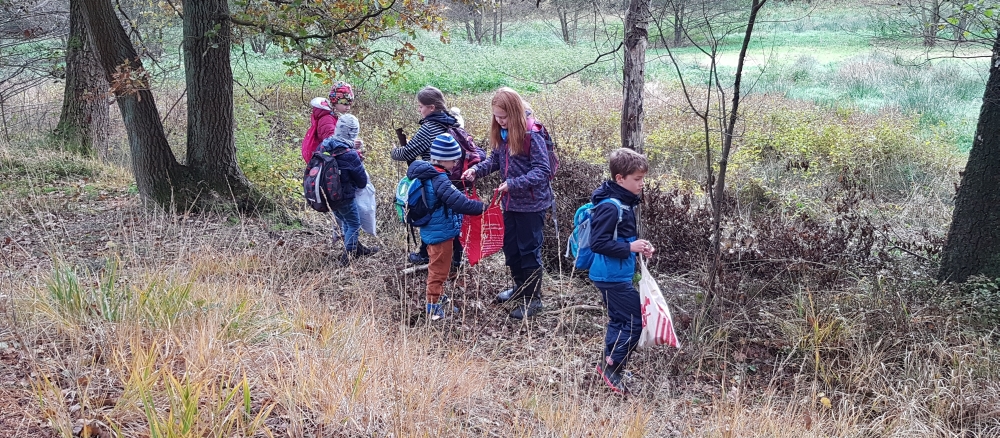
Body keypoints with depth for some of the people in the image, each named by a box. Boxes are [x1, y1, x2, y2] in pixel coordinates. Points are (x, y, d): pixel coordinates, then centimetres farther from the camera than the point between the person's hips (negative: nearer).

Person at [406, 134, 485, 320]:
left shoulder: (425, 174, 4)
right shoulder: (438, 180, -26)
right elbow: (457, 202, -33)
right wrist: (480, 207, -24)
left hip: (432, 230, 10)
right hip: (440, 233, -10)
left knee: (437, 268, 25)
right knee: (439, 269, 4)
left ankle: (438, 298, 42)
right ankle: (434, 308, 15)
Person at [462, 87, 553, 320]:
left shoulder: (532, 136, -20)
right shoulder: (501, 135, 3)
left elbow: (541, 170, -22)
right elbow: (495, 160, 11)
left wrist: (513, 184, -30)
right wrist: (476, 170, -7)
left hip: (532, 203, -8)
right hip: (511, 202, 8)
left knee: (529, 250, 2)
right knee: (510, 248, 18)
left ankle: (533, 298, 15)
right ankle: (520, 287, 37)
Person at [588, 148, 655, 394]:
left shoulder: (625, 203, 10)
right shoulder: (610, 206, -21)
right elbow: (598, 243, -24)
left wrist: (639, 247, 7)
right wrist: (630, 248, -22)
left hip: (615, 275, 10)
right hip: (612, 276, -10)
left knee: (620, 321, 17)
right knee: (636, 319, -5)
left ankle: (609, 367, 27)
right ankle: (612, 365, 5)